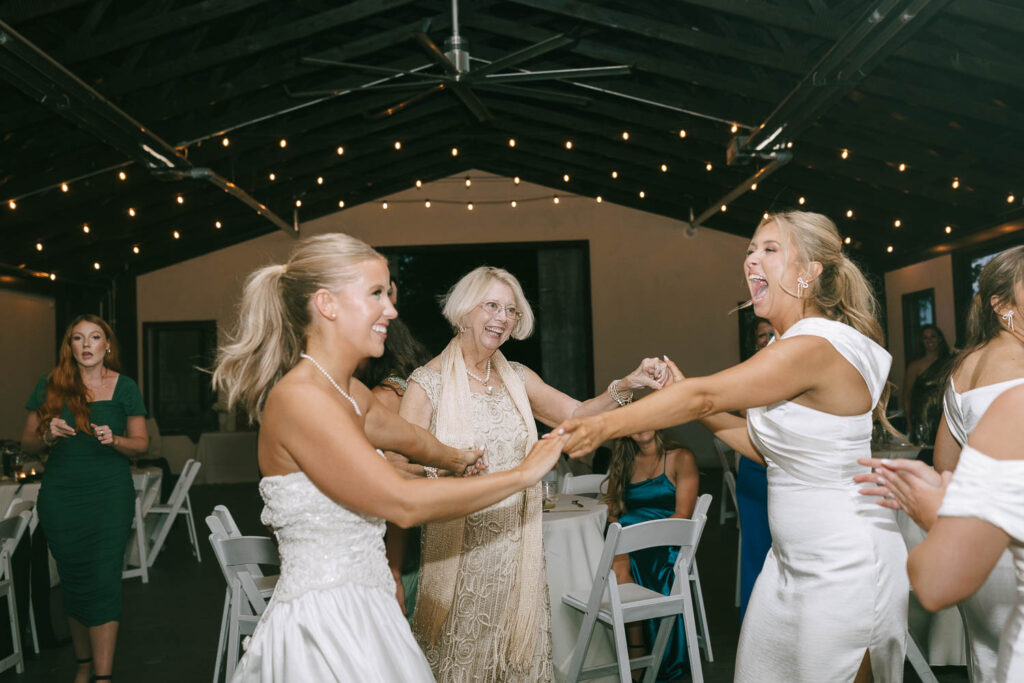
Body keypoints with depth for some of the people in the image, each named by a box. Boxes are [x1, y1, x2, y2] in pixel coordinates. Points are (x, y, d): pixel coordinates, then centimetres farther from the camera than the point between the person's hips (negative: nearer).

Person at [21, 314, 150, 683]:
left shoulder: (124, 387, 0)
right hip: (60, 497, 2)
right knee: (74, 582, 11)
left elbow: (141, 443, 3)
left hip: (110, 494, -2)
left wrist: (114, 440, -17)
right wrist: (47, 434, -12)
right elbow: (27, 442, 9)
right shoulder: (51, 385, 4)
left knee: (104, 580, -6)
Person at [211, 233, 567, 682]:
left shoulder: (350, 393, 7)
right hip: (323, 626, -8)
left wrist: (455, 458, 47)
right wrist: (524, 473, -16)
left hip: (363, 611, 9)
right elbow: (403, 503, -24)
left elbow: (410, 437, 29)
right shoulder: (298, 397, -21)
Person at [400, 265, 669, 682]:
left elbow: (576, 415, 0)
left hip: (514, 545, 5)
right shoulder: (428, 383, -7)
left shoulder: (517, 378, 10)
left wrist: (627, 386, -16)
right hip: (458, 550, -4)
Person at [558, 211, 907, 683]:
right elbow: (763, 444, 12)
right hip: (792, 562, 9)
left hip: (846, 567, -9)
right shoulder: (792, 346, 9)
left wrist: (608, 423, -27)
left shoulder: (815, 346, -22)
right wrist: (689, 401, 4)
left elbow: (707, 394, -27)